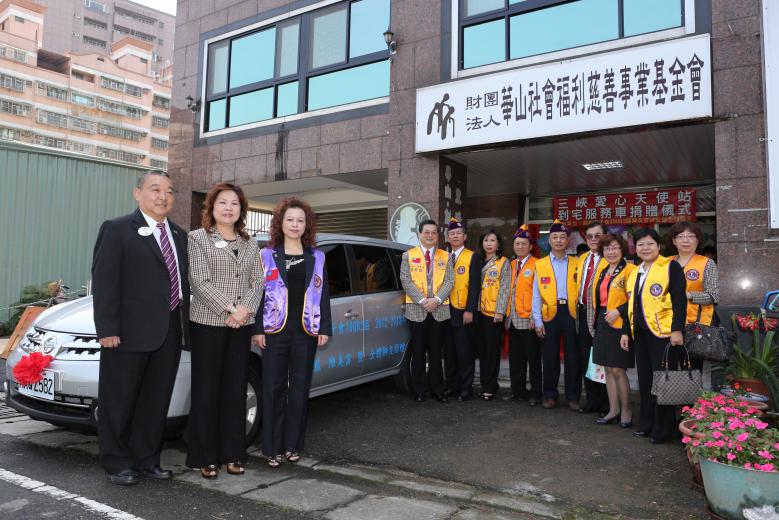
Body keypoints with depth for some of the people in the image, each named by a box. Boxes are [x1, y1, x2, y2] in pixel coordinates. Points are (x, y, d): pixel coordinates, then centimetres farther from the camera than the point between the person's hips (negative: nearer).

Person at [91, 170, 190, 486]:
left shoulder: (179, 235, 14)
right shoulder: (117, 230, -4)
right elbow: (104, 282, -10)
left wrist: (184, 324, 11)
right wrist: (107, 329, -16)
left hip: (169, 333, 6)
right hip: (130, 331, -6)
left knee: (156, 401, 13)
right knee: (120, 401, 8)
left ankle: (146, 460, 27)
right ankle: (117, 463, 22)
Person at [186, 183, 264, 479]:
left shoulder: (250, 245, 14)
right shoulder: (198, 238, 1)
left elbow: (258, 282, 7)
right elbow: (199, 282, -9)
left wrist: (246, 309, -11)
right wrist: (229, 309, -16)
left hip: (242, 325, 4)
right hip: (207, 323, -4)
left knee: (236, 390, 8)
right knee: (206, 390, 2)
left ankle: (232, 454, 18)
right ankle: (205, 457, 12)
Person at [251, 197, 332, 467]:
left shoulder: (316, 256, 9)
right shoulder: (267, 255, 4)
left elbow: (324, 294, 9)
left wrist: (325, 328, 2)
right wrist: (258, 329, -7)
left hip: (306, 331, 2)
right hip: (275, 331, -1)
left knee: (300, 388, 7)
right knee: (273, 388, 1)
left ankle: (292, 445, 19)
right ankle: (272, 448, 11)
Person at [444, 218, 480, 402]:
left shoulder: (472, 257, -1)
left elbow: (474, 286, -7)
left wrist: (470, 310, -13)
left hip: (463, 312, -4)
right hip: (445, 311, 5)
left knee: (464, 351, 0)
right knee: (449, 351, 9)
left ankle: (466, 388, 10)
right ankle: (451, 385, 20)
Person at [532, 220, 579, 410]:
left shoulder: (576, 263, 7)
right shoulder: (540, 264, 6)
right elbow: (536, 295, 3)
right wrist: (537, 321, -3)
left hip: (571, 314, 0)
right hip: (550, 314, 0)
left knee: (573, 357, 4)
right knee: (550, 357, 5)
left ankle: (573, 396, 16)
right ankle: (550, 395, 18)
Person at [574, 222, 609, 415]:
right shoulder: (581, 259, 16)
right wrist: (577, 306, 12)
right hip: (583, 313, 7)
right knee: (585, 358, 11)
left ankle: (606, 404, 13)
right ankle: (592, 400, 23)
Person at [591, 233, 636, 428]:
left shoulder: (630, 270, -9)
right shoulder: (603, 273, 16)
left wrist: (619, 311, -21)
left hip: (619, 324, -8)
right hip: (603, 324, 8)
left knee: (617, 369, -4)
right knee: (608, 369, 11)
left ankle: (626, 411, 12)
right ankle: (613, 410, 20)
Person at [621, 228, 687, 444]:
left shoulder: (670, 266, -6)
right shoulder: (634, 273, 16)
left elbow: (679, 300, -12)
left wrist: (677, 329, -18)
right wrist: (625, 331, 15)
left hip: (663, 333, -7)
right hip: (641, 335, 7)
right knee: (645, 380, 11)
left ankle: (664, 428, 10)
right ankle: (647, 424, 22)